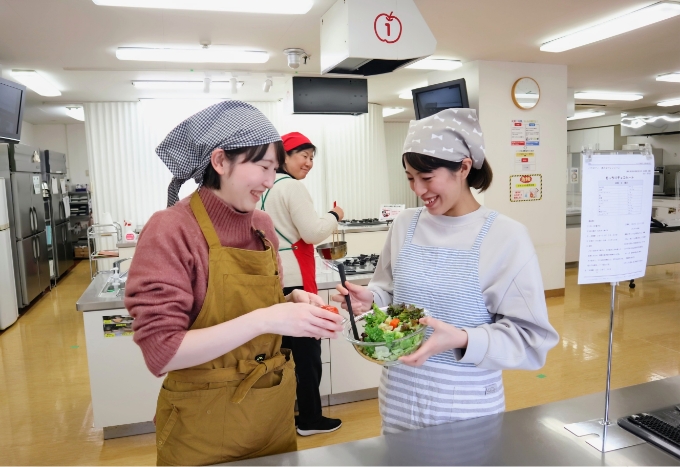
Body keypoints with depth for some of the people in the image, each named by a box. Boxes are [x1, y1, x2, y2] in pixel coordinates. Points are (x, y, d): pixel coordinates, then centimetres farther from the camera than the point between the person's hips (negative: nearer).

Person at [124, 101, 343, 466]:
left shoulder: (262, 224, -1)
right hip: (203, 422, -6)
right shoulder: (170, 231, -18)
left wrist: (292, 302, -9)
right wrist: (264, 320, -30)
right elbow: (161, 352, -22)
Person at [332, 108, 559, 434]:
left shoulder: (506, 237, -13)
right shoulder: (405, 225, 0)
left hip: (467, 404, -3)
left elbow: (531, 337, -12)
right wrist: (371, 299, -10)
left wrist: (462, 339, -26)